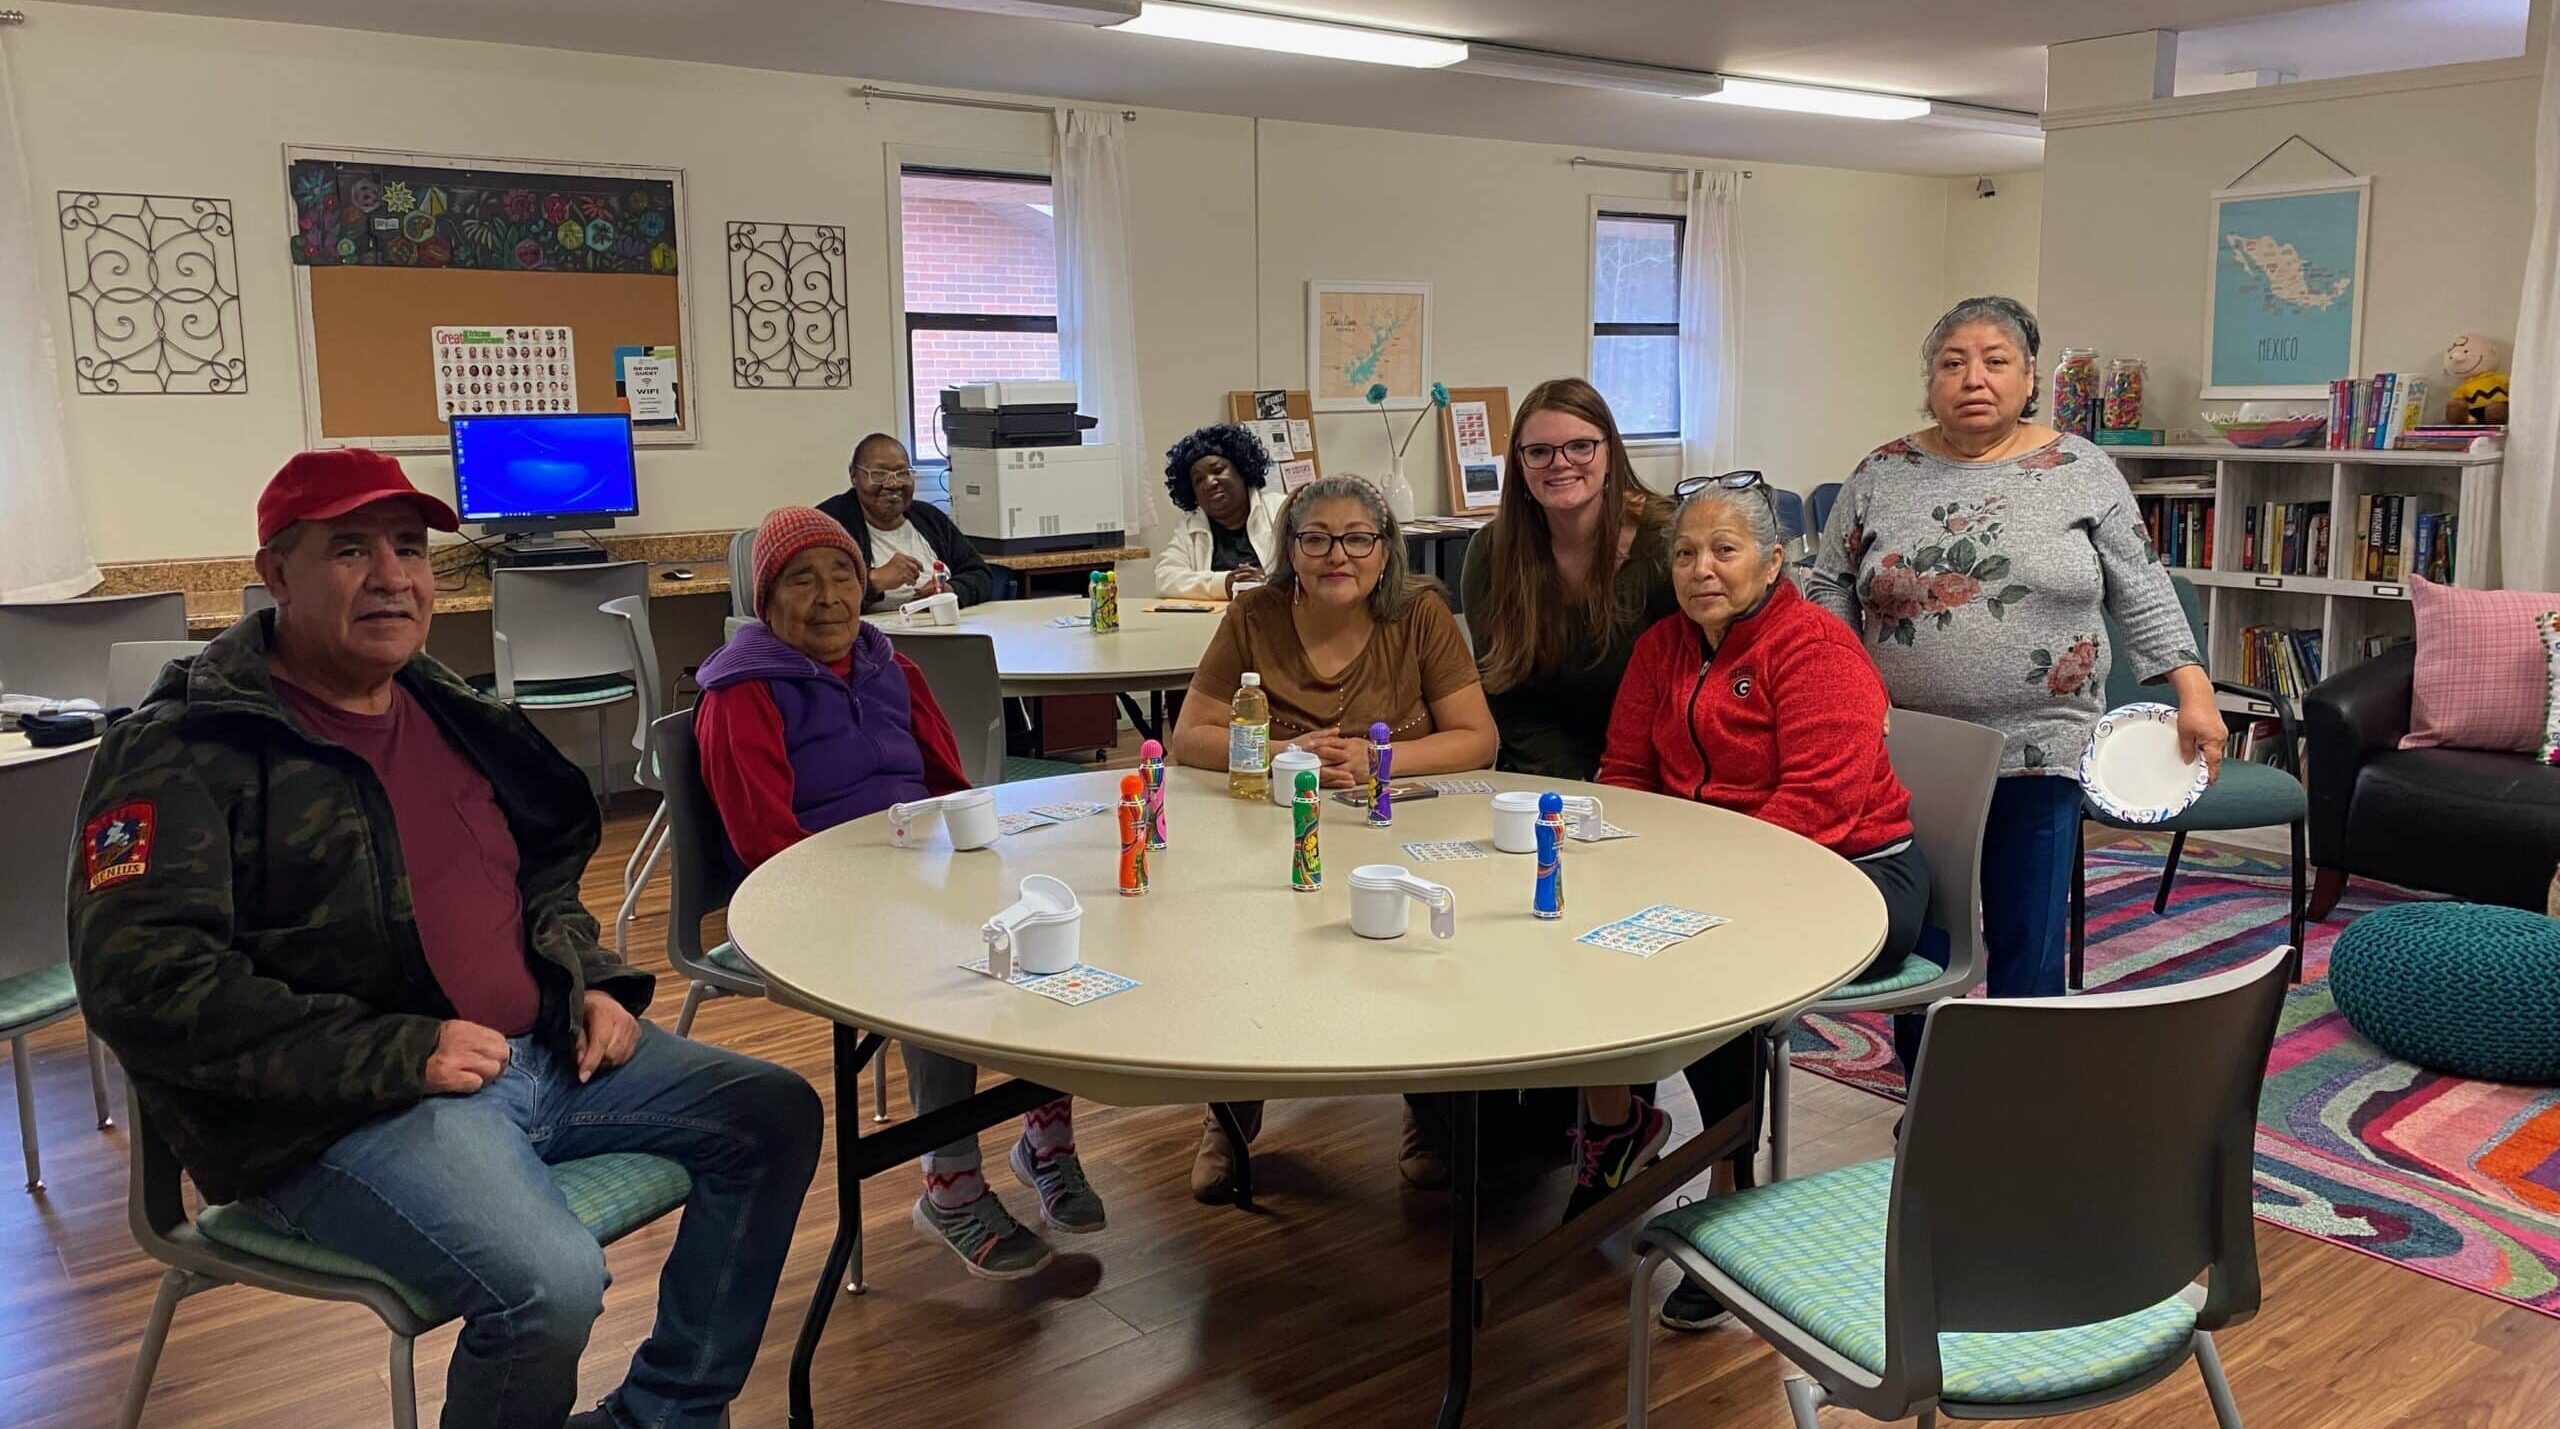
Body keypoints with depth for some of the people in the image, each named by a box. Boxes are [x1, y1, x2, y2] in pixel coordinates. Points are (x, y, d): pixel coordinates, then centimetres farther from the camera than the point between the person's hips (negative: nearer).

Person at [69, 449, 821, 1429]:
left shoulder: (450, 711, 13)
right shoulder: (185, 752, -9)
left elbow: (541, 876, 26)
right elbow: (139, 979, -19)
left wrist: (588, 981, 6)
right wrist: (396, 1054, -22)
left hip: (540, 1049, 8)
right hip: (344, 1107, -8)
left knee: (774, 1116, 4)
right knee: (550, 1283, -32)